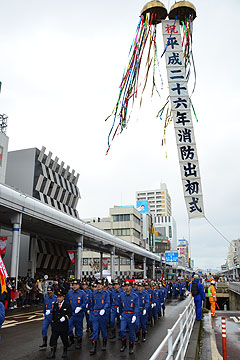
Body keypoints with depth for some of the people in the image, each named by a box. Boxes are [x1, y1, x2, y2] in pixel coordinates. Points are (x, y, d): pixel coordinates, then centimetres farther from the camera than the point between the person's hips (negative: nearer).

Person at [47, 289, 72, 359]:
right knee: (53, 339, -1)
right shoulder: (55, 305, 8)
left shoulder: (67, 305, -6)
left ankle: (65, 352, 31)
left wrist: (65, 317, -30)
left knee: (64, 339, 10)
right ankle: (52, 353, 9)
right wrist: (53, 322, 15)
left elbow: (69, 314, -12)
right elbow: (53, 315, 17)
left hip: (64, 326, -3)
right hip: (55, 326, 3)